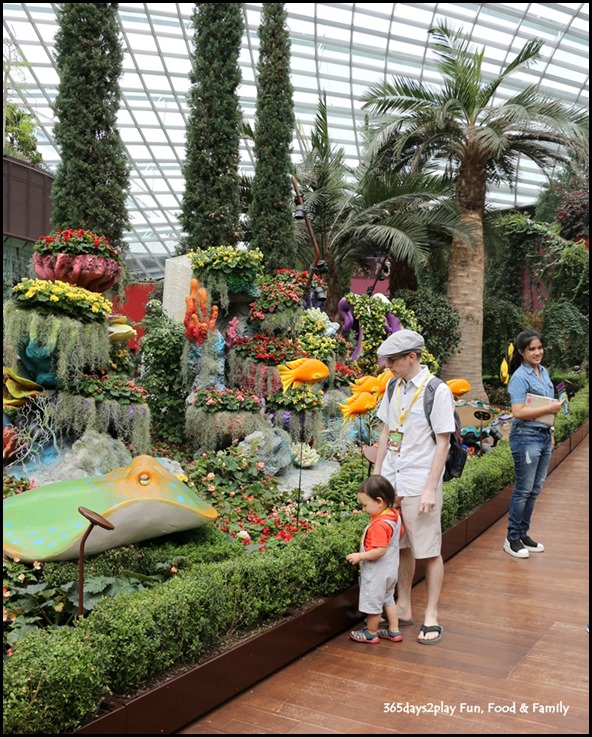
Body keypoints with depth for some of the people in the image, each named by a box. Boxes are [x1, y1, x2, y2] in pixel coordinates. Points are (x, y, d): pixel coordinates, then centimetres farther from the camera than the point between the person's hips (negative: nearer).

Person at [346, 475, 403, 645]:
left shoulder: (379, 525, -31)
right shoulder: (394, 516, -3)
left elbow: (380, 550, -33)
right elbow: (398, 534, 13)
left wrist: (359, 556, -24)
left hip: (377, 572, -9)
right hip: (390, 569, 9)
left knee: (372, 602, 10)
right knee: (388, 599, 24)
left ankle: (371, 634, 27)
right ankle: (394, 631, 34)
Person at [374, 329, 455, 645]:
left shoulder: (437, 391, -11)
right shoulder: (393, 387, 7)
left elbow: (443, 443, -11)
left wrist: (430, 489, -15)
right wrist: (376, 474, 11)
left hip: (419, 484, -6)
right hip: (391, 480, 6)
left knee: (429, 551, 4)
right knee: (401, 547, 15)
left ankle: (431, 617, 17)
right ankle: (403, 609, 29)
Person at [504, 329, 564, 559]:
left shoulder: (543, 372, 10)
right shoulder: (520, 378, -15)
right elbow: (518, 412, -23)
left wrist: (550, 433, 15)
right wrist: (549, 408, -18)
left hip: (544, 435, 8)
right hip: (526, 438, -8)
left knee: (534, 489, 13)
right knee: (523, 490, -1)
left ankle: (523, 534, 25)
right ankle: (512, 539, 11)